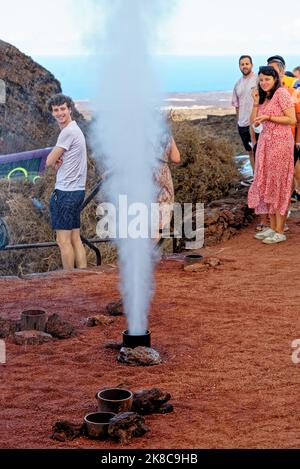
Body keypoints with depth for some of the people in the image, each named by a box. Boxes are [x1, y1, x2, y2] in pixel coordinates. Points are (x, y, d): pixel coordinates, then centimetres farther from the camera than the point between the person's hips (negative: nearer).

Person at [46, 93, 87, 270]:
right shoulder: (75, 130, 18)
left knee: (63, 240, -6)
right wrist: (58, 160, -6)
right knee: (75, 239, 10)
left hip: (66, 192, -10)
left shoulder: (68, 132, -14)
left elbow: (49, 161, -12)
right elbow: (54, 161, 15)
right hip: (77, 190, 10)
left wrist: (55, 161, 8)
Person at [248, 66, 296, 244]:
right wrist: (256, 103, 0)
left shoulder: (282, 93, -9)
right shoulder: (264, 97, 15)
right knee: (266, 185, 8)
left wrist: (268, 117, -18)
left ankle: (280, 231, 1)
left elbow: (292, 120, -15)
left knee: (278, 186, -5)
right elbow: (254, 121, 11)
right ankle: (273, 227, 16)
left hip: (280, 143, -8)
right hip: (265, 143, 8)